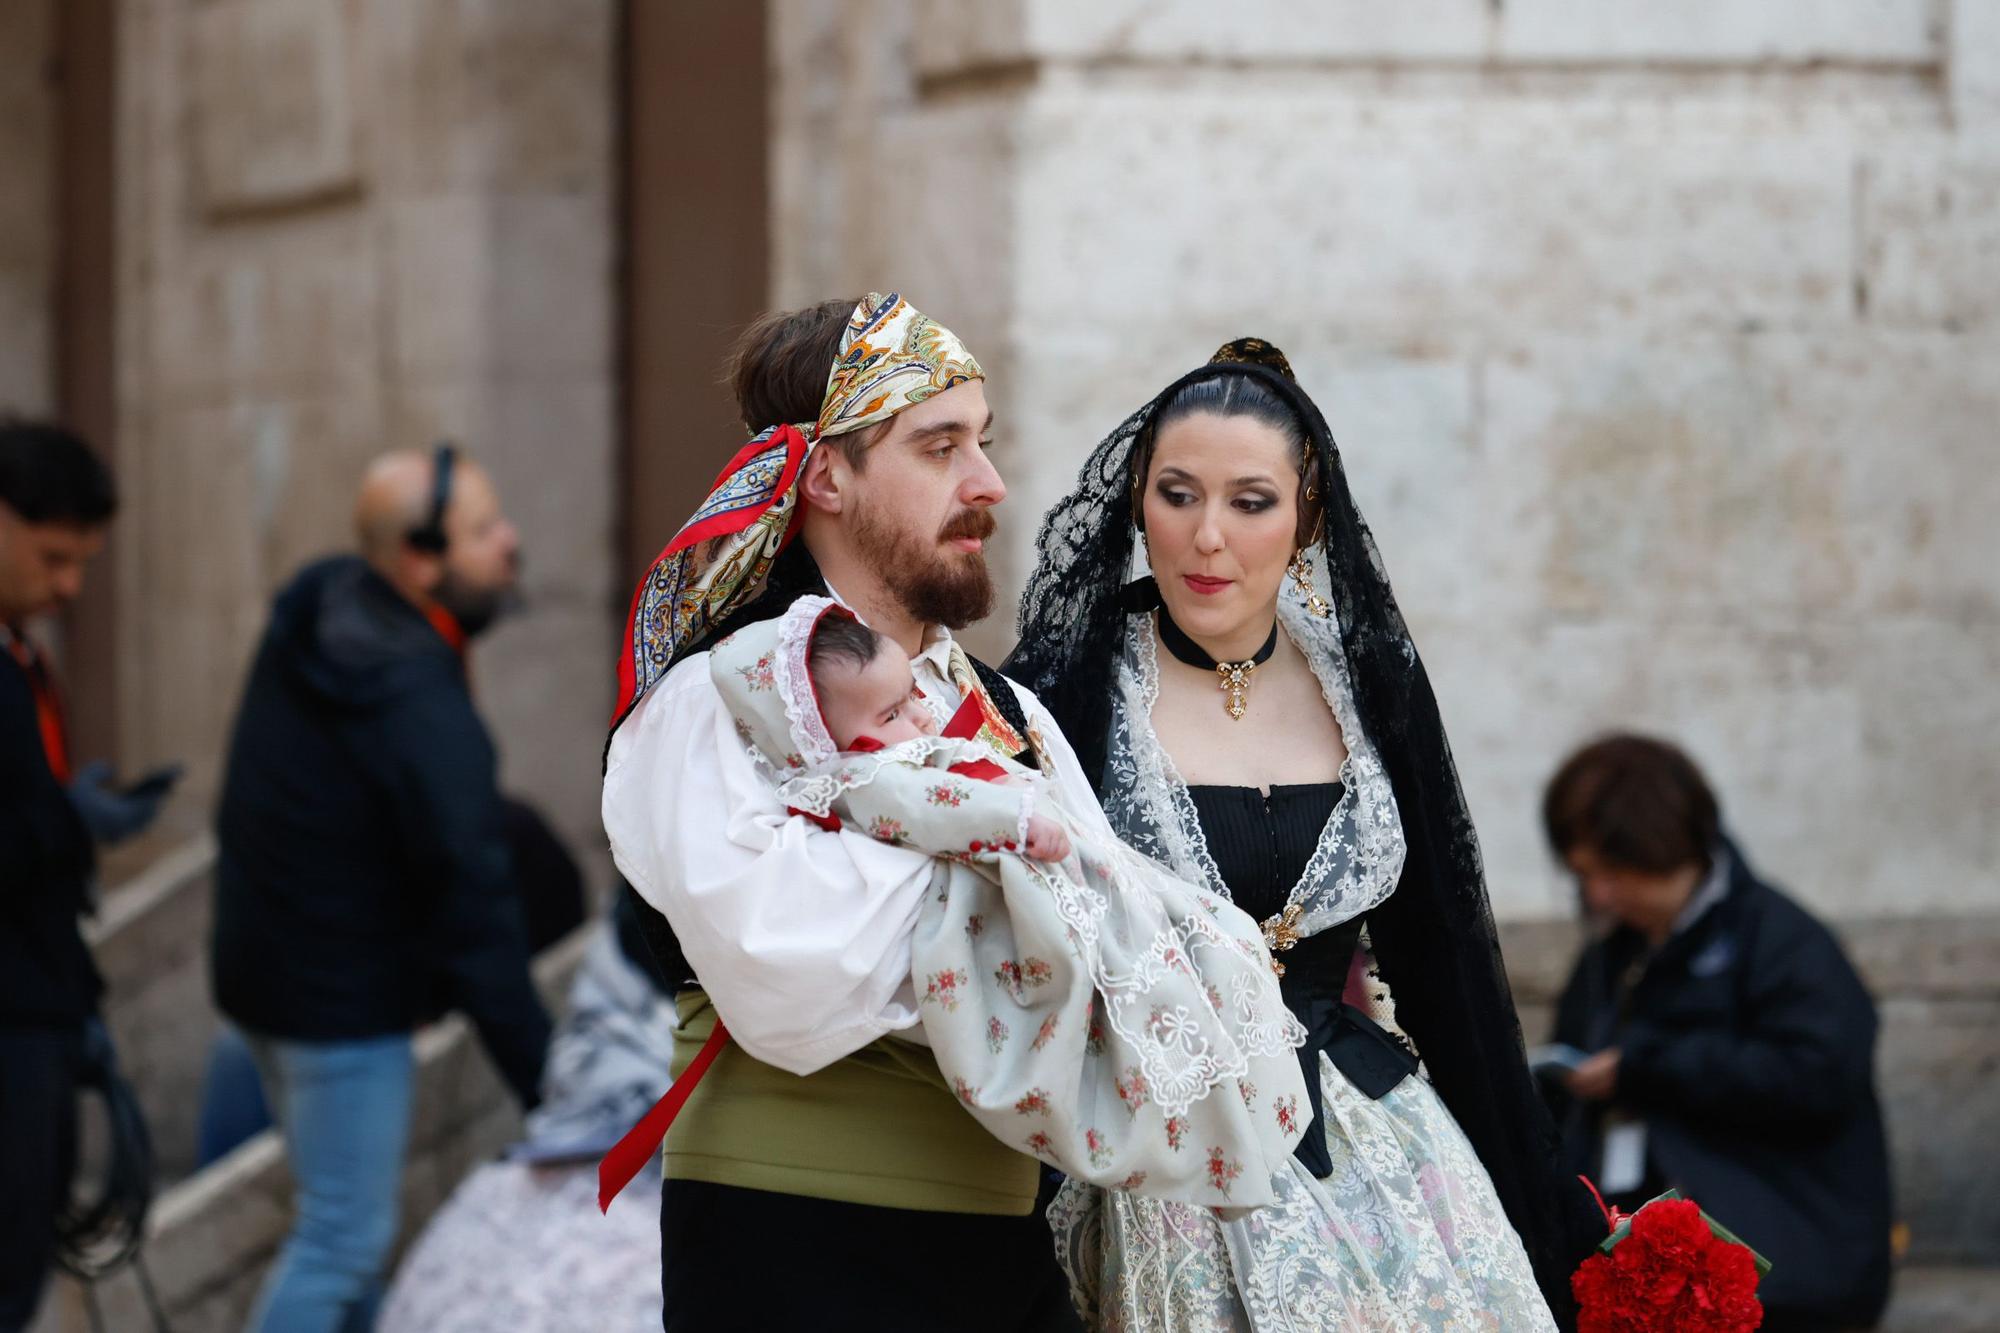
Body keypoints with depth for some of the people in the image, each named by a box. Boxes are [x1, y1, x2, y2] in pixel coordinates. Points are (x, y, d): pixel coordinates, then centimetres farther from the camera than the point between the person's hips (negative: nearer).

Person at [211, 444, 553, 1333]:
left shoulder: (316, 609, -3)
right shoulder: (422, 713, -28)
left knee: (345, 1220, 21)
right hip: (344, 1000, -9)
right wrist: (544, 1082, -21)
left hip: (263, 960, 9)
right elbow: (475, 914, -25)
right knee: (344, 1238, -2)